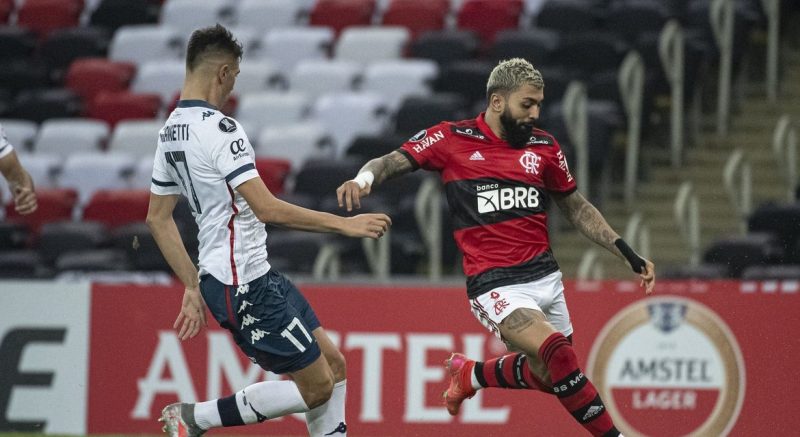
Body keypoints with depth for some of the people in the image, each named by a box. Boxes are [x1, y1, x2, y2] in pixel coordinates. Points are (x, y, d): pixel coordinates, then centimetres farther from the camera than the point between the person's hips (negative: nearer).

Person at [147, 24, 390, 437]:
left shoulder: (170, 132, 11)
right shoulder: (218, 129, -19)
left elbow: (158, 219, 17)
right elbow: (266, 208, -25)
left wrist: (193, 286, 21)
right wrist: (344, 224, -18)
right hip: (244, 286, -10)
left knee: (333, 366, 13)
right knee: (316, 387, -4)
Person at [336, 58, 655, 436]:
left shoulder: (543, 147, 8)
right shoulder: (452, 139, -4)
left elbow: (577, 209, 18)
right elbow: (392, 162, -6)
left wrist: (628, 254, 12)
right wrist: (364, 178, -29)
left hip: (545, 276, 6)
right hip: (496, 286, -6)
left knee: (552, 375, 13)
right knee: (558, 353, -26)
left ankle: (470, 375, 38)